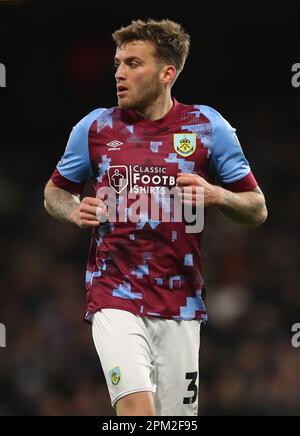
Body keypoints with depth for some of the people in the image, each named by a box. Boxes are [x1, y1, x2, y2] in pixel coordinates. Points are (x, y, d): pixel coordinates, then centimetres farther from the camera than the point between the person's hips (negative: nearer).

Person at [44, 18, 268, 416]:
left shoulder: (207, 126, 3)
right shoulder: (95, 127, 5)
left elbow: (257, 209, 6)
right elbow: (56, 191, 18)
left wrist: (217, 196, -15)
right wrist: (75, 212, -5)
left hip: (180, 305, 1)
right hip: (114, 297, -1)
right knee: (137, 407, -23)